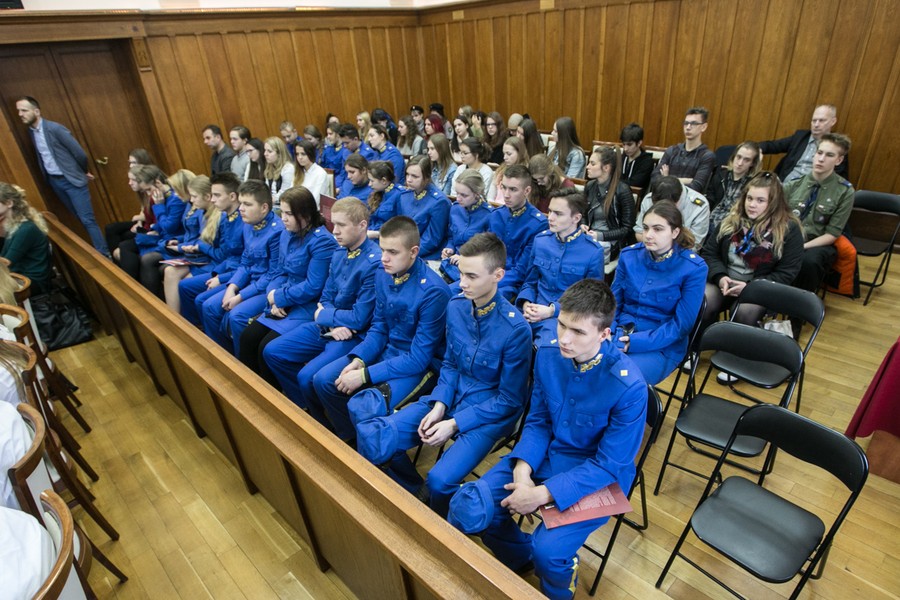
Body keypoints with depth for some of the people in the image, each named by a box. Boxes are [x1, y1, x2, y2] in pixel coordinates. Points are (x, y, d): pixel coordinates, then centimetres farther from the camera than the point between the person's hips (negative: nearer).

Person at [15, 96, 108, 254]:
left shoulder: (55, 128, -14)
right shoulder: (30, 132, 6)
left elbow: (80, 153, -11)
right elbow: (41, 158, 16)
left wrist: (83, 173, 3)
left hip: (71, 179, -6)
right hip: (53, 181, 6)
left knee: (87, 219, -9)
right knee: (80, 218, 13)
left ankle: (104, 255, -7)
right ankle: (95, 250, 23)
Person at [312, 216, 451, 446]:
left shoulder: (433, 291, -26)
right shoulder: (383, 276, -2)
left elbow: (419, 357, -23)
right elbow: (378, 328, 8)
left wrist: (365, 375, -22)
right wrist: (358, 360, -11)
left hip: (420, 364, -7)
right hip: (386, 351, 8)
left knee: (362, 407, -26)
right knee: (323, 380, 0)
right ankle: (351, 440, 21)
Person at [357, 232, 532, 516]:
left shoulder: (515, 329, -21)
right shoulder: (456, 306, -4)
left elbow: (509, 400, -13)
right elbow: (450, 364, 8)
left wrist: (454, 424, -16)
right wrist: (439, 405, -8)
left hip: (490, 413, -5)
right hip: (450, 398, 6)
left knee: (440, 480, -27)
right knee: (371, 437, -9)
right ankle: (414, 495, 18)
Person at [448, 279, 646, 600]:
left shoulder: (629, 386, -25)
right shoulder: (548, 353, -11)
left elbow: (609, 465, -18)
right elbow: (538, 420, 0)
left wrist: (542, 494, -24)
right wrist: (522, 470, -16)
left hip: (596, 476, -4)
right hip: (544, 455, 5)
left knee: (548, 551, -26)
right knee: (466, 509, -8)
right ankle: (522, 559, 25)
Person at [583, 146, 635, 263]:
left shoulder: (622, 190, -9)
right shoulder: (590, 186, 8)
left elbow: (628, 229, -7)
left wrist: (601, 236, -17)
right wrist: (583, 226, -3)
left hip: (611, 242, -5)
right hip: (590, 237, 5)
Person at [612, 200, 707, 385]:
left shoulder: (694, 268, -9)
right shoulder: (629, 255, 2)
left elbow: (681, 325, -9)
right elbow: (613, 302, 8)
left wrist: (636, 342, -20)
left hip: (662, 346, -4)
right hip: (620, 332, 4)